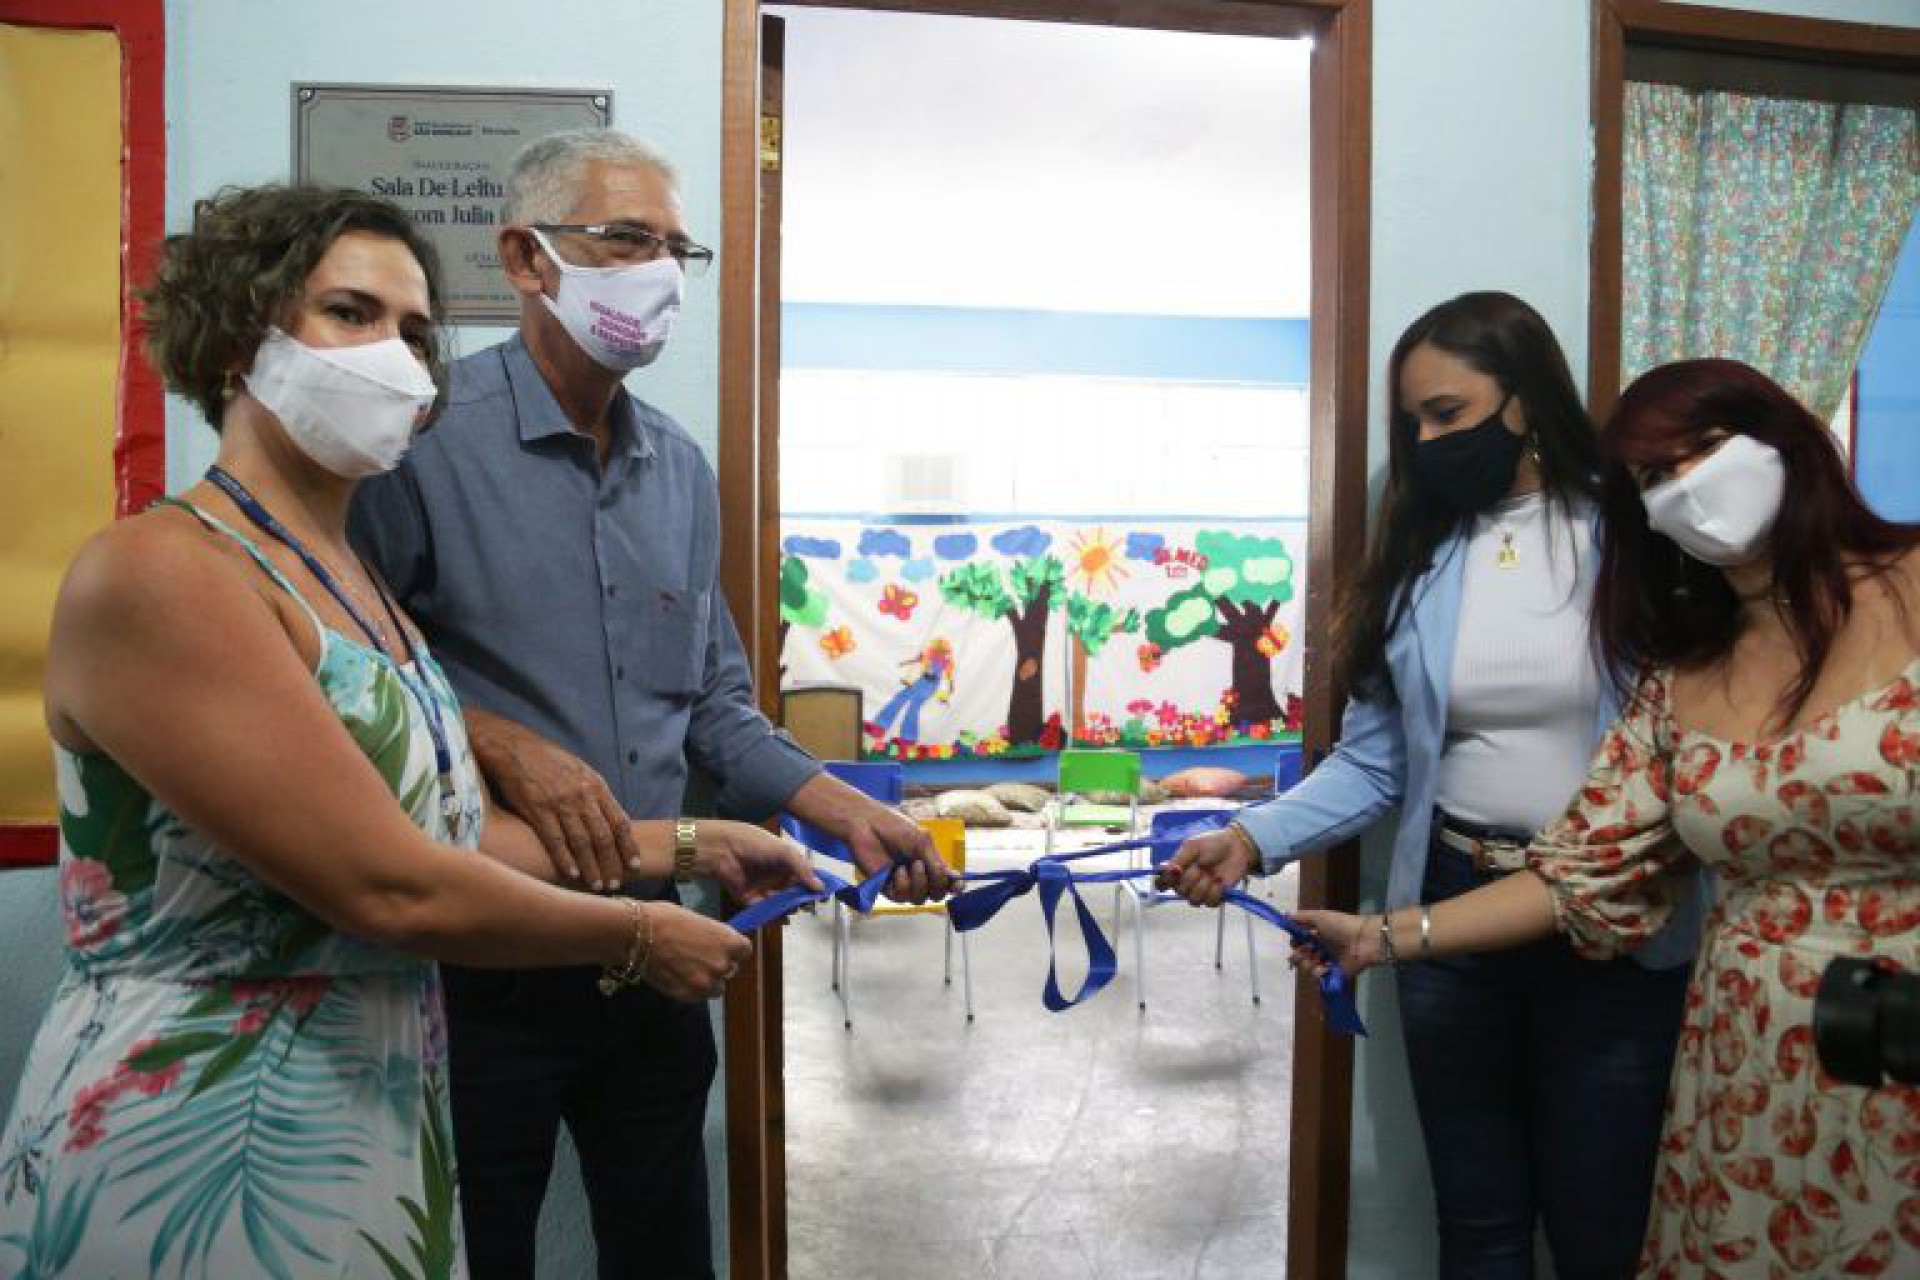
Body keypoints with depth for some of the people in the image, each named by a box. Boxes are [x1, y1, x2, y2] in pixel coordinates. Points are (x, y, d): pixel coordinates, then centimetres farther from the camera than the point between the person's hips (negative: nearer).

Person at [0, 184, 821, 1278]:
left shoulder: (355, 584, 9)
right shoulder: (155, 574, -19)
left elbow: (455, 831, 7)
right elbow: (392, 888, -23)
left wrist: (690, 846, 8)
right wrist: (638, 937, -11)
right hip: (185, 1158, -8)